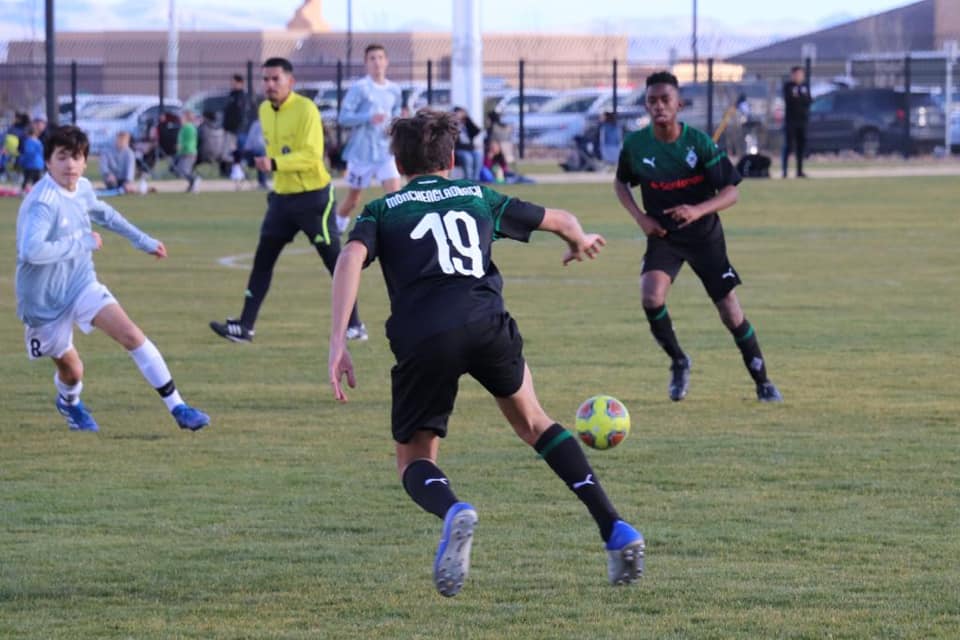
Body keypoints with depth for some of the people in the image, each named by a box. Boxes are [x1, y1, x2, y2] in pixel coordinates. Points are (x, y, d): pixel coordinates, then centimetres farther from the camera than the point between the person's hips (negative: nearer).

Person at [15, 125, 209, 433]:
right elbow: (32, 251, -43)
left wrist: (143, 240, 31)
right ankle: (68, 402, 49)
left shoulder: (82, 189, -1)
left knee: (131, 335, -16)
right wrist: (83, 243, -30)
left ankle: (177, 407, -13)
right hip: (45, 301, -5)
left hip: (81, 284, 5)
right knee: (71, 370, 11)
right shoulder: (43, 203, -27)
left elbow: (103, 214, 23)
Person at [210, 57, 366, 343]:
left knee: (335, 260, -2)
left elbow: (312, 155, -25)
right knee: (262, 260, 4)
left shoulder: (305, 109, -17)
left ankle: (354, 325, 7)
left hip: (313, 196, -7)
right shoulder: (265, 110, 7)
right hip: (282, 196, 7)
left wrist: (275, 164, -34)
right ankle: (244, 327, 5)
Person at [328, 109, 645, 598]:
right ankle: (615, 529, 15)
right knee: (532, 422, 28)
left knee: (414, 461, 15)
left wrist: (338, 342, -6)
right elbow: (560, 220, 39)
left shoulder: (382, 210, 23)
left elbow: (351, 258, 1)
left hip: (421, 337, -2)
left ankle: (452, 512, -23)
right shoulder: (479, 197, 28)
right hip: (485, 322, 2)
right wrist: (580, 242, 64)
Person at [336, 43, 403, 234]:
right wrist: (369, 118, -28)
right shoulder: (359, 88, -10)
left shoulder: (394, 90, 7)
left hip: (386, 152, 3)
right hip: (361, 152, -3)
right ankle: (335, 229, 34)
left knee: (394, 192, -15)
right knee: (352, 199, 11)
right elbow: (344, 118, -15)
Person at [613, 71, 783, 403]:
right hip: (662, 235, 1)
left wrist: (698, 210, -33)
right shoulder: (636, 144, -11)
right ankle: (678, 362, 0)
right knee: (651, 296, -25)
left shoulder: (699, 142, -17)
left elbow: (730, 192, -15)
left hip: (704, 234, -1)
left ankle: (762, 381, 20)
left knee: (730, 310, 1)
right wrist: (640, 217, -7)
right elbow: (621, 182, 9)